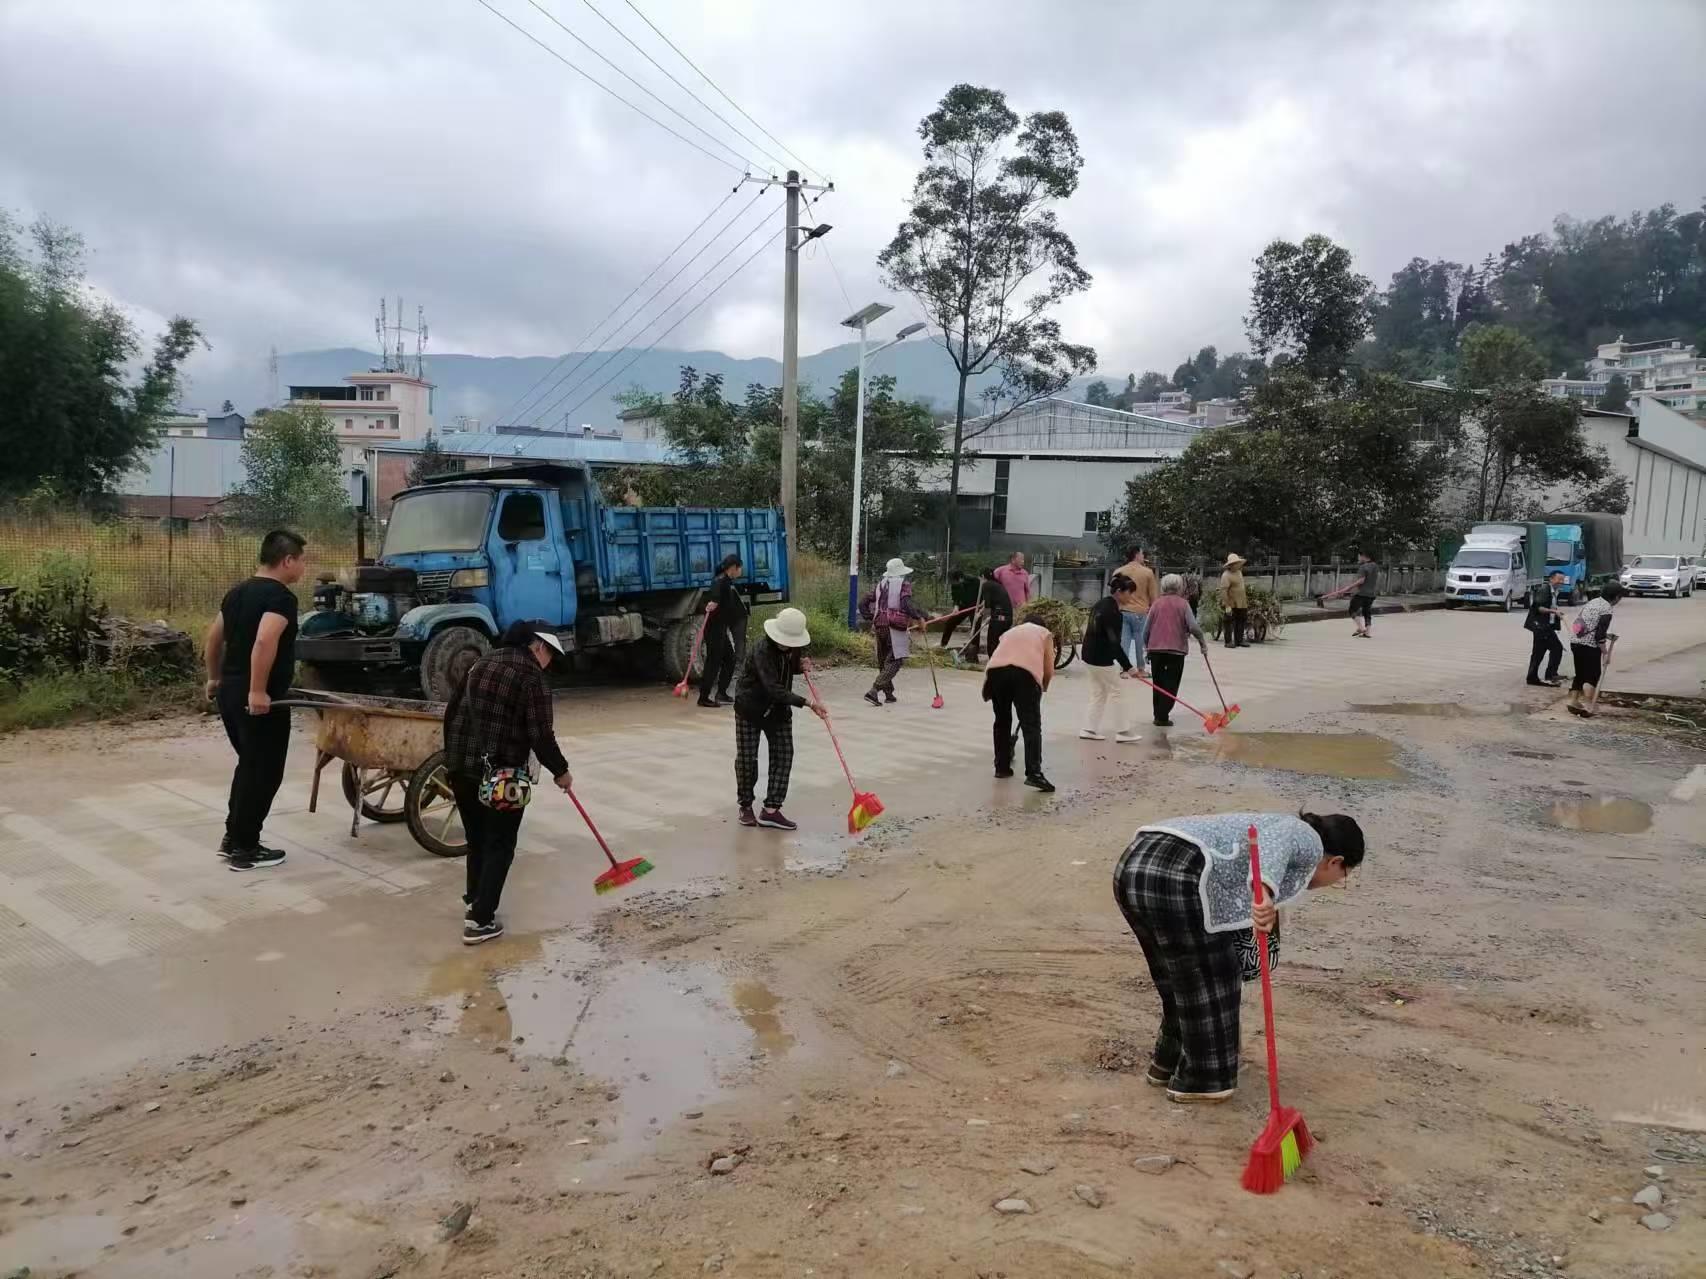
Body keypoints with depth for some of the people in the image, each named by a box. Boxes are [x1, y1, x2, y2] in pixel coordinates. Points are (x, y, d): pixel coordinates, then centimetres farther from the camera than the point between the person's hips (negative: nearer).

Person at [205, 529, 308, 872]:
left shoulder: (237, 592, 14)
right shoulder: (281, 596, -15)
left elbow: (213, 638, 22)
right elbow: (264, 642, -30)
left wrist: (214, 678, 31)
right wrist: (258, 690, -27)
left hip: (229, 692, 9)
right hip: (260, 700, -9)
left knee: (249, 766, 21)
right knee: (263, 772, 1)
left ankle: (233, 837, 26)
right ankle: (244, 849, 7)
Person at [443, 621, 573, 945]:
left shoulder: (482, 663, 13)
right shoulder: (532, 677, -12)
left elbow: (452, 711, 17)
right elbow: (540, 735, -15)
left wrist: (455, 755, 25)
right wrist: (560, 771, -1)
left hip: (462, 769, 8)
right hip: (501, 775, -7)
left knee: (476, 840, 21)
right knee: (499, 846, 2)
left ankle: (474, 901, 33)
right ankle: (480, 921, 1)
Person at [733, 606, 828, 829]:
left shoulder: (793, 648, -6)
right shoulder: (763, 650, -29)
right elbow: (773, 688, -38)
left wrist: (802, 666, -7)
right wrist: (808, 703, -43)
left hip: (779, 710, 6)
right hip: (750, 708, -6)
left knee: (784, 755, -2)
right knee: (746, 758, 2)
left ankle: (771, 810, 0)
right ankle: (745, 807, 21)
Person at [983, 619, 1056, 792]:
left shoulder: (1010, 632, 38)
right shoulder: (1044, 633, 29)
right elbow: (1049, 670, 19)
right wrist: (1043, 687, 39)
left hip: (996, 670, 4)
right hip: (1024, 672, -3)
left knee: (1002, 722, 21)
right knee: (1031, 725, -3)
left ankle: (1001, 767, 27)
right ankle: (1034, 774, -14)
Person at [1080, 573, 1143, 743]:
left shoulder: (1101, 604, 7)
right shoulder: (1112, 612, -22)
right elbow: (1114, 642, -25)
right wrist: (1127, 666, -22)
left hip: (1090, 654, 10)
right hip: (1100, 658, -10)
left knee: (1099, 692, 16)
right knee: (1117, 691, 2)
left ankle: (1090, 729, 19)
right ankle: (1123, 731, 8)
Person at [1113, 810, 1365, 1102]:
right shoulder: (1308, 841, 8)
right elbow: (1274, 843, -16)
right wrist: (1264, 891, -30)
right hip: (1175, 877, -9)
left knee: (1183, 978, 24)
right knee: (1208, 981, 9)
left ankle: (1167, 1063, 35)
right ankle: (1200, 1080, 22)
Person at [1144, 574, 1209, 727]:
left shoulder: (1157, 604, 5)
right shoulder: (1182, 604, -2)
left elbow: (1146, 630, 5)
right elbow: (1193, 627, -14)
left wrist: (1149, 646, 21)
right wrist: (1203, 642, 0)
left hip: (1156, 649, 3)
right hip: (1176, 650, -3)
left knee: (1158, 684, 14)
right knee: (1171, 685, 3)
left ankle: (1158, 715, 18)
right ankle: (1163, 717, -3)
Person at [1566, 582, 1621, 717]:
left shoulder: (1591, 602, 12)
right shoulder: (1606, 610, -13)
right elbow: (1600, 636, -17)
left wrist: (1606, 635, 21)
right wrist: (1606, 653, -8)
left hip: (1575, 642, 8)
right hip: (1590, 646, -8)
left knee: (1580, 674, 17)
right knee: (1593, 676, 3)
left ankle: (1573, 701, 18)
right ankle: (1588, 705, -1)